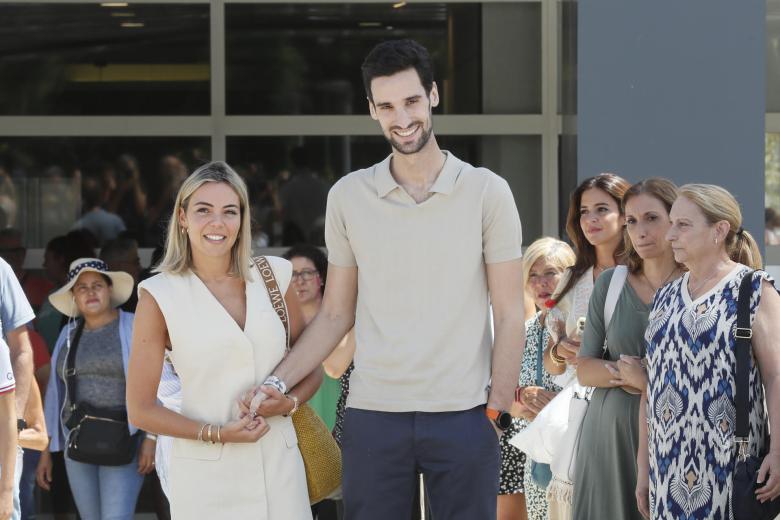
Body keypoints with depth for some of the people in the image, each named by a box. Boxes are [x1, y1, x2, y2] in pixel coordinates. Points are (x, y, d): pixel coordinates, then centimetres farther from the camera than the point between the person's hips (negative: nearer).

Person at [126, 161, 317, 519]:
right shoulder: (160, 296, -4)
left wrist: (290, 402, -6)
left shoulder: (272, 277, 5)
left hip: (280, 465, 2)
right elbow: (140, 409, -3)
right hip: (206, 476, -2)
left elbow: (312, 369, 14)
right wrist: (215, 434, -13)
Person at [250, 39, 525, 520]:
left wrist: (497, 410, -6)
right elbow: (336, 316, 11)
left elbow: (509, 316, 2)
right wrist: (278, 382, -3)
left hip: (462, 416, -1)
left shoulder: (487, 192, 1)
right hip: (372, 415, 2)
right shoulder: (348, 196, 7)